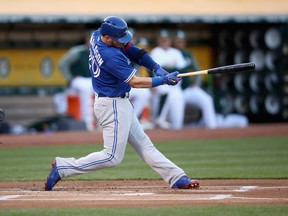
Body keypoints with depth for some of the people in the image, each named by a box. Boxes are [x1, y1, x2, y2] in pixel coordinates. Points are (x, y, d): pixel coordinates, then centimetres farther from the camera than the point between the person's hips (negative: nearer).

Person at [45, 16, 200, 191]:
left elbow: (130, 49, 4)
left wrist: (156, 68, -6)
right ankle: (62, 167, -2)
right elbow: (135, 82, -23)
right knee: (113, 157, -6)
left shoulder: (96, 36, -2)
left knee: (143, 144, 11)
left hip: (119, 103, 11)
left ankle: (177, 178, 15)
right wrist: (163, 81, -20)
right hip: (113, 106, -11)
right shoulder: (111, 56, -29)